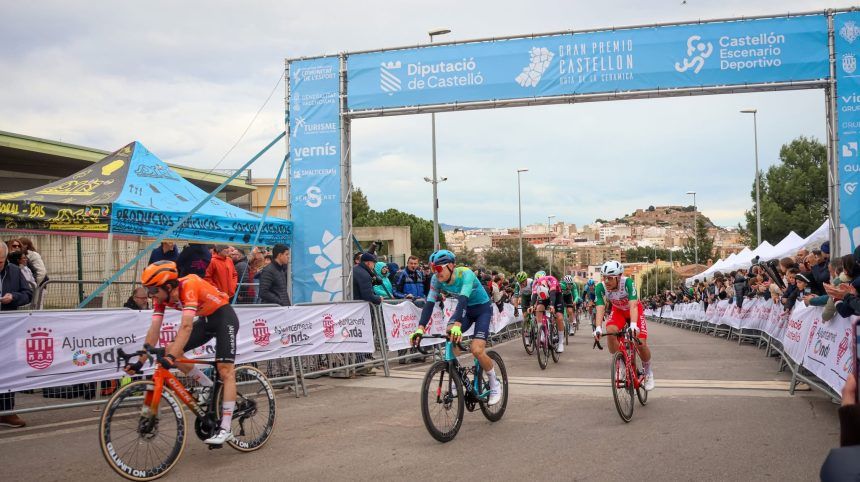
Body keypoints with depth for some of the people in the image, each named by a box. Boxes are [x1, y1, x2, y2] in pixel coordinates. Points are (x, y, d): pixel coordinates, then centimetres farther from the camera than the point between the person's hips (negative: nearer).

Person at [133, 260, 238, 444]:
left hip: (224, 317, -7)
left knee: (225, 371, -14)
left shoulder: (188, 286, -32)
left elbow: (186, 326, -41)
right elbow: (154, 330, -12)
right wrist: (140, 362, -17)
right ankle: (209, 387, 9)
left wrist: (171, 357, -48)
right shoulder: (161, 296, -11)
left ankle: (225, 429, -15)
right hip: (205, 320, 7)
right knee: (170, 350, -8)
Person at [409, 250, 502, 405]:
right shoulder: (436, 279, -17)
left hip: (482, 309, -5)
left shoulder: (465, 274, -32)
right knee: (450, 334, -23)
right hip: (465, 309, 5)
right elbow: (429, 304, -23)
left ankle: (495, 385, 4)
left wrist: (458, 325, -59)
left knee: (477, 350, -20)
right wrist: (420, 328, -36)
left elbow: (463, 300, -45)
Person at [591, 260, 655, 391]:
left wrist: (633, 325, -59)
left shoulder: (628, 282, -36)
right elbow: (600, 309, -34)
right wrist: (598, 328, -51)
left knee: (641, 343, -15)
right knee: (610, 331, -30)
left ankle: (648, 372, 14)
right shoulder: (600, 287, -28)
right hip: (618, 311, 2)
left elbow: (633, 305, -43)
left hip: (635, 310, -2)